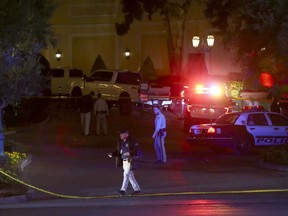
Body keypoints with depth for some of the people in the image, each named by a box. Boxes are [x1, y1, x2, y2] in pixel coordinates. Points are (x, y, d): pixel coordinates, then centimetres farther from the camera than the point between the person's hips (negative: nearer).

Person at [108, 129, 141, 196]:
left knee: (126, 174, -13)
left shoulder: (131, 141, -9)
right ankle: (137, 189, 20)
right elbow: (117, 151, 15)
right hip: (124, 160, 7)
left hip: (130, 160, -7)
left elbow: (136, 149, -12)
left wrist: (130, 153, -28)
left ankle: (123, 190, -14)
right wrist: (112, 154, -3)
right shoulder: (120, 142, 11)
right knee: (130, 175, 11)